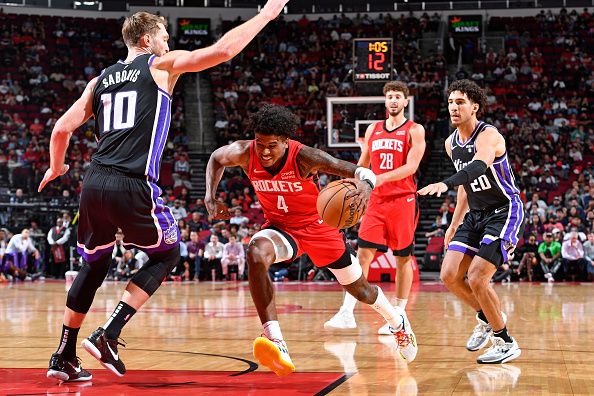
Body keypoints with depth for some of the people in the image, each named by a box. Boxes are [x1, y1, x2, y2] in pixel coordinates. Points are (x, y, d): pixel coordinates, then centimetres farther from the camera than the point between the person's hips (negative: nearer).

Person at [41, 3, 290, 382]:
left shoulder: (100, 79, 19)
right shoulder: (161, 65, 6)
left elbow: (61, 129, 16)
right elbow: (224, 49, -1)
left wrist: (56, 168, 35)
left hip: (95, 183, 6)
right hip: (134, 186, -5)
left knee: (94, 265, 24)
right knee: (167, 254, 17)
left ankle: (64, 357, 21)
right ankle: (108, 336, 2)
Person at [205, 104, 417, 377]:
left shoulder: (304, 158, -31)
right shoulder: (245, 154, -22)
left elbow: (362, 172, -33)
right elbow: (216, 159, 3)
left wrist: (365, 185, -58)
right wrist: (210, 199, -11)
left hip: (317, 226, -1)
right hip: (280, 227, 1)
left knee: (360, 289, 14)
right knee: (256, 252, -36)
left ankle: (397, 320, 50)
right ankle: (275, 342, -42)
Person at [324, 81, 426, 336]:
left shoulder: (414, 130, -1)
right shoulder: (373, 130, 14)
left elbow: (411, 166, -13)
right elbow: (362, 164, 20)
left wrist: (381, 178, -25)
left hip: (403, 200, -3)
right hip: (376, 201, 4)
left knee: (403, 257, 2)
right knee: (363, 253, -5)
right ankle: (347, 312, -8)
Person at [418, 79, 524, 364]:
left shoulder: (488, 135, -21)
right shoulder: (451, 143, 5)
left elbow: (478, 167, -43)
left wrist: (446, 183, -60)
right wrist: (455, 223, 18)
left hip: (504, 211, -8)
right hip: (475, 214, 8)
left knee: (477, 279, -18)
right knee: (449, 275, -2)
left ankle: (506, 343, 0)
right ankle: (486, 318, 24)